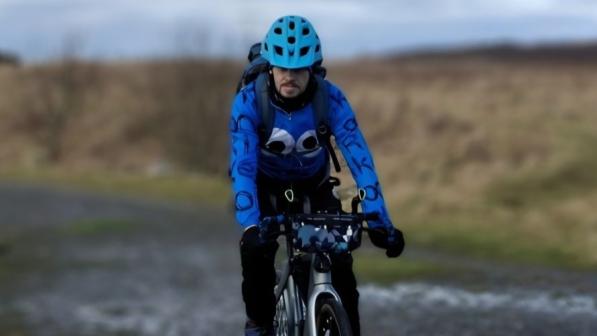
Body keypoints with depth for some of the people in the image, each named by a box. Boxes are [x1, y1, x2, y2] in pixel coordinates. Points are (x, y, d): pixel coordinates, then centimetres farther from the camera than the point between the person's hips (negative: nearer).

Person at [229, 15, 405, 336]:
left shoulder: (331, 99, -28)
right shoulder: (248, 101, -31)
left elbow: (359, 159, -32)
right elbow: (242, 165, -38)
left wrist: (379, 223, -41)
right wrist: (250, 226, -51)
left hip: (315, 186, 1)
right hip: (266, 185, -1)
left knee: (339, 258, -16)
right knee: (256, 247, -25)